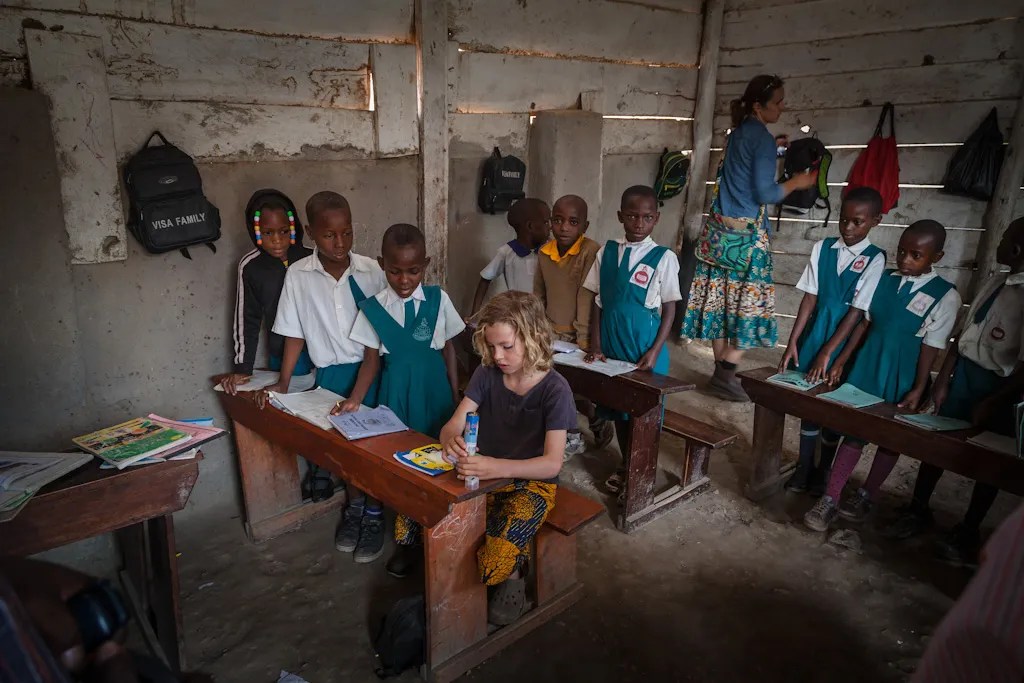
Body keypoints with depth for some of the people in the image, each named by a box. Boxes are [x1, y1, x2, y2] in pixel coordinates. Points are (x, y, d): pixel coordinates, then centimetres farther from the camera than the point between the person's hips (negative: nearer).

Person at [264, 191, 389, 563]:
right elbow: (294, 333, -1)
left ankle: (374, 515, 21)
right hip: (330, 373, 1)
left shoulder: (370, 270, -9)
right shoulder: (298, 275, -7)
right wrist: (283, 382, -3)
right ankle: (354, 507, 33)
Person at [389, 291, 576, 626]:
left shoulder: (554, 389, -16)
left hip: (531, 483, -4)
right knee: (409, 528, -15)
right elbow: (452, 426, -5)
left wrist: (497, 466, -39)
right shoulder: (487, 375, -3)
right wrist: (452, 440, -31)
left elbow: (552, 463, -23)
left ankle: (514, 572, 5)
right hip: (482, 474, 5)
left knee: (494, 563, -30)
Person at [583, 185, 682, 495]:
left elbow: (669, 309, -4)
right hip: (612, 345, 3)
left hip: (645, 346, -3)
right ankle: (625, 464, 33)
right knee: (618, 407, 15)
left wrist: (654, 351, -11)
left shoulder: (664, 257, -6)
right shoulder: (607, 251, 2)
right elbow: (597, 301, 5)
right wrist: (596, 345, -1)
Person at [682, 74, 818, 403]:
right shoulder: (763, 139, -12)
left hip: (721, 226, 8)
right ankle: (726, 375, -4)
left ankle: (721, 371, 15)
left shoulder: (738, 132, 13)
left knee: (721, 300, 8)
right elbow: (764, 193, -15)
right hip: (746, 231, -8)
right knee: (749, 302, -2)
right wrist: (796, 182, 0)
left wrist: (777, 151, 25)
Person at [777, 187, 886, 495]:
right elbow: (809, 298, -1)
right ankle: (803, 467, 24)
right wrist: (792, 343, -6)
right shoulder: (822, 248, 1)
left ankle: (822, 472, 26)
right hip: (813, 337, 2)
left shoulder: (874, 259, -7)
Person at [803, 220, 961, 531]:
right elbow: (858, 321, -2)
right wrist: (836, 359, -6)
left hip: (902, 378, -2)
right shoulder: (881, 279, -1)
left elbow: (931, 347, -11)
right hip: (866, 367, 2)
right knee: (853, 431, 3)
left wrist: (918, 389, -13)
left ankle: (865, 496, 30)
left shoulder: (945, 296, -10)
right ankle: (829, 499, 6)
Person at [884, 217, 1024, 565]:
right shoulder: (994, 282, 3)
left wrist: (991, 404, -15)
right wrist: (943, 379, 7)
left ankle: (969, 529, 29)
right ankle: (917, 511, 29)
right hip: (963, 372, 6)